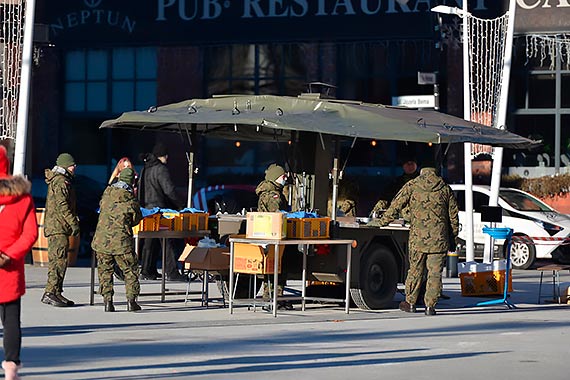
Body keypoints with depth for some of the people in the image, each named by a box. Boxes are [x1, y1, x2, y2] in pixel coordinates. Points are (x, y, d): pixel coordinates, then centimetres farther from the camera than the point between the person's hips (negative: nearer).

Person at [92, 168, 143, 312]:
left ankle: (107, 300, 7)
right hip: (121, 242, -3)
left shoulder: (107, 194, 1)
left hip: (101, 239, 3)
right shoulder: (132, 201, -9)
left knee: (105, 270, 13)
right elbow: (136, 220, 4)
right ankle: (131, 300, 7)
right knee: (130, 270, 11)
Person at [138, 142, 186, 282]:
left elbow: (141, 189, 19)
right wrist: (180, 205, -7)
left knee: (150, 242, 13)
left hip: (147, 208, 9)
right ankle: (172, 272, -9)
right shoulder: (160, 169, -12)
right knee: (167, 242, -7)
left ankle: (147, 271, 15)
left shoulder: (145, 169, 15)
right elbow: (169, 190, -17)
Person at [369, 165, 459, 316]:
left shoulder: (412, 186, 3)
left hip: (417, 237, 0)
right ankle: (430, 306, 3)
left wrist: (382, 221, 10)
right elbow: (454, 215, 11)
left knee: (415, 270, 11)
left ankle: (410, 303, 20)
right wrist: (453, 237, 19)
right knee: (435, 273, 4)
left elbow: (396, 206, 1)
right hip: (439, 240, 0)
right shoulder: (445, 189, 9)